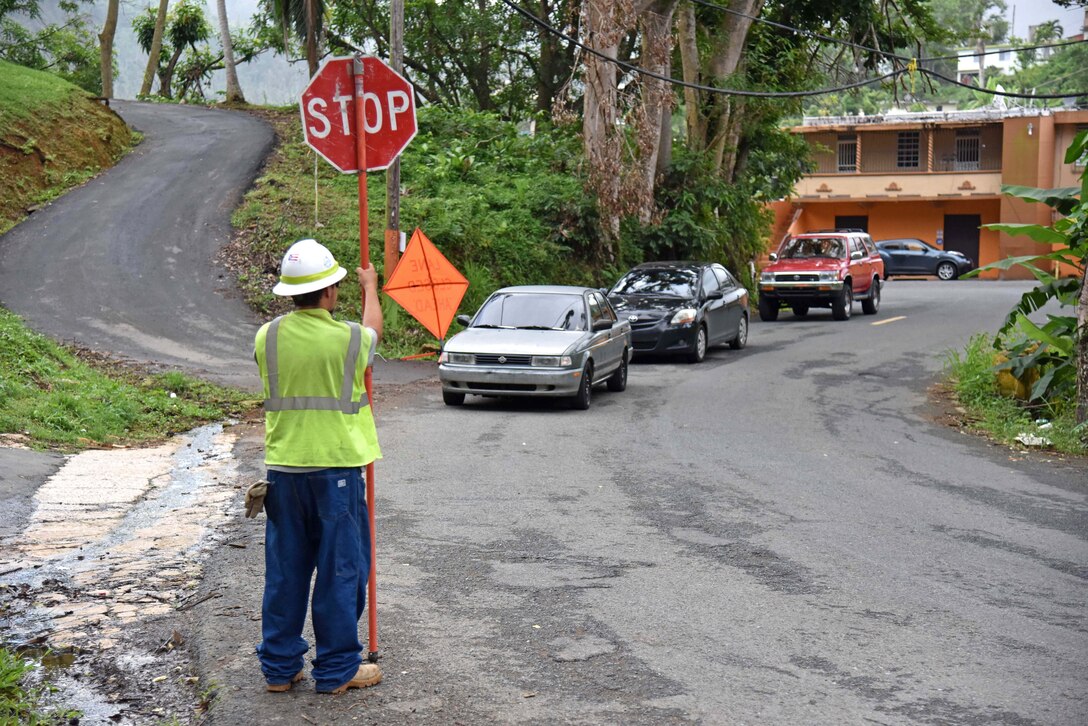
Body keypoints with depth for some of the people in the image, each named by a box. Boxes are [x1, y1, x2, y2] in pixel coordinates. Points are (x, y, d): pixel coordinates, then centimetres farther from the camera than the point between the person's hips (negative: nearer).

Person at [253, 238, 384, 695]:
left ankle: (279, 666, 21)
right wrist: (369, 287, 33)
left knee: (284, 571, 13)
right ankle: (337, 669, 14)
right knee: (340, 571, 6)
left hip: (283, 468, 4)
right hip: (336, 468, -4)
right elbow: (374, 328, 14)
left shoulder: (267, 337, -2)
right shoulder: (349, 339, -11)